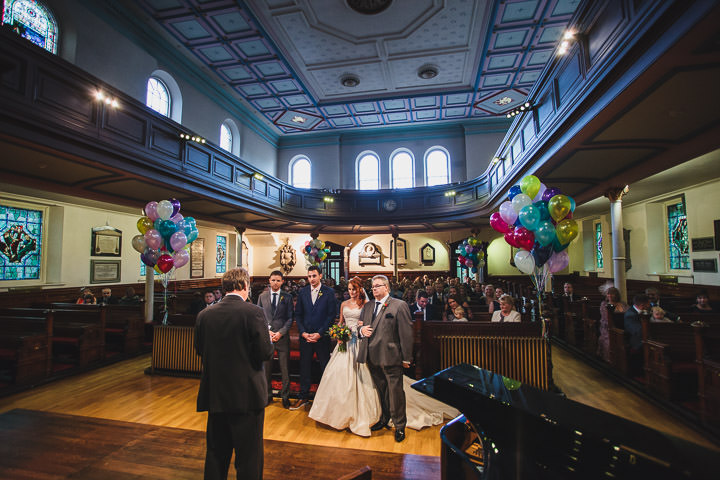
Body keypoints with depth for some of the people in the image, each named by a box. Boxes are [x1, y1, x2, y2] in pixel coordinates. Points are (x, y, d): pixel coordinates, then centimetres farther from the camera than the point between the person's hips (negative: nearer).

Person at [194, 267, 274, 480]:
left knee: (216, 454, 22)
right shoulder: (253, 312, -17)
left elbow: (199, 350, 7)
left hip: (214, 395, 5)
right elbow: (265, 353, -18)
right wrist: (270, 339, 3)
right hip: (247, 395, -5)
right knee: (249, 457, 10)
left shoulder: (205, 314, -3)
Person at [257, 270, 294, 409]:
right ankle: (267, 396, 25)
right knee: (266, 368, 10)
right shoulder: (262, 296, 7)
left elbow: (290, 318, 0)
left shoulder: (287, 297, 2)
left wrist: (280, 332, -11)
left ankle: (285, 397, 17)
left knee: (285, 369, 3)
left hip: (282, 337, -1)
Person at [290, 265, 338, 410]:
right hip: (305, 336, 3)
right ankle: (304, 397, 24)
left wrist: (319, 333, -11)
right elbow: (298, 314, 7)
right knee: (305, 367, 10)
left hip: (322, 336, -2)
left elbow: (331, 315, -6)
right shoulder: (302, 292, 5)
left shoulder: (329, 292, -4)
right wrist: (303, 332, -4)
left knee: (325, 368, 6)